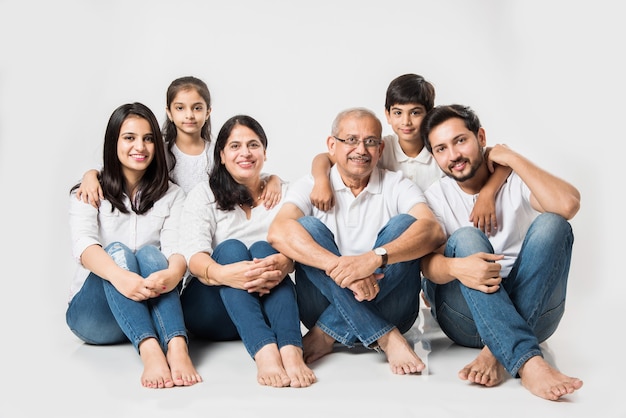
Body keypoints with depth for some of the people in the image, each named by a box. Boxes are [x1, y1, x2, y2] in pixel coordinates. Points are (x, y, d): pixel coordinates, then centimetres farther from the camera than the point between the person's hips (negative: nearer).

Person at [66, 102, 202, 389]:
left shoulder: (171, 195, 8)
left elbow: (177, 248, -11)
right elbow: (84, 245, -18)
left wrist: (172, 273, -37)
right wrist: (119, 276, -41)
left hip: (151, 311, 1)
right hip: (94, 315, -1)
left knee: (150, 254, -27)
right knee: (117, 251, -29)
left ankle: (177, 347, -51)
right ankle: (149, 351, -52)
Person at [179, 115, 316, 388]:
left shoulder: (284, 193, 11)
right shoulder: (203, 195, 5)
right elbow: (194, 255, -12)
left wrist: (284, 262, -34)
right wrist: (221, 273, -37)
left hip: (267, 305, 1)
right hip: (208, 309, -1)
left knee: (264, 249, -27)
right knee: (231, 248, -28)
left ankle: (291, 351, -49)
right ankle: (264, 352, -52)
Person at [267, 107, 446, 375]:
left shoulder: (397, 186, 3)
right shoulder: (311, 186, 3)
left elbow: (433, 232, -18)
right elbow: (278, 232, -19)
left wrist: (374, 258, -36)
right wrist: (338, 266, -34)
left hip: (387, 310, 0)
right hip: (324, 306, 0)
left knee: (404, 225, -19)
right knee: (308, 228, -20)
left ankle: (326, 335, -22)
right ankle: (386, 339, -27)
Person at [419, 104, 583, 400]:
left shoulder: (516, 181, 1)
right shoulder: (436, 197, 5)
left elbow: (568, 205, -22)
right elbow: (428, 263, -11)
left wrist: (512, 158, -12)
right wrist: (455, 267, -35)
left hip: (532, 312, 0)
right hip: (465, 317, 0)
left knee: (550, 224, -22)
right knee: (466, 239, -26)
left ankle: (497, 353, -30)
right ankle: (528, 362, -42)